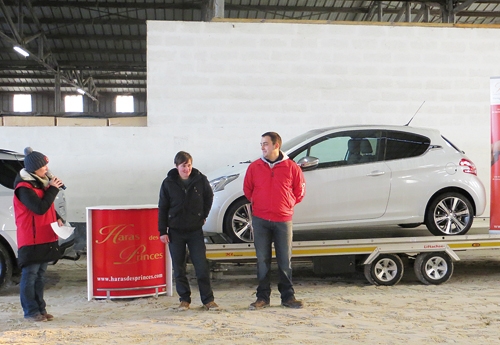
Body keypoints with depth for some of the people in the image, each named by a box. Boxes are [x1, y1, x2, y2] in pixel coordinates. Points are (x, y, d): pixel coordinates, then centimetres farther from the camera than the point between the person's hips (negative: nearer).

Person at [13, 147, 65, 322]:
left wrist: (58, 219, 6)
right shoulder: (24, 188, -16)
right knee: (30, 276, -2)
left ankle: (40, 309, 20)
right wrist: (53, 189, -20)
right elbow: (40, 208, -26)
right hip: (31, 240, -9)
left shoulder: (40, 183, 12)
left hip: (46, 238, 9)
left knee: (40, 275, 13)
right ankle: (31, 311, 5)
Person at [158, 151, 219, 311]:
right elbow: (162, 208, -1)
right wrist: (162, 231, -3)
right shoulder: (168, 183, -5)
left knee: (202, 267, -2)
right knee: (179, 268, 6)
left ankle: (208, 299, 6)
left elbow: (209, 197, 13)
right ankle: (184, 299, 18)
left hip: (195, 231, 0)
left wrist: (203, 216, 9)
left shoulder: (200, 179, -5)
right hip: (175, 232, 1)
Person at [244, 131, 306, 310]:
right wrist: (256, 203, 10)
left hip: (283, 220, -1)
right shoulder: (254, 167, 3)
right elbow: (247, 190, 14)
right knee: (262, 260, 5)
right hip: (260, 220, 1)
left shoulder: (291, 167, -1)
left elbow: (299, 191, 9)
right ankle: (263, 297, 13)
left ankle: (288, 296, 15)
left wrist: (287, 205, 7)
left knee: (285, 260, 5)